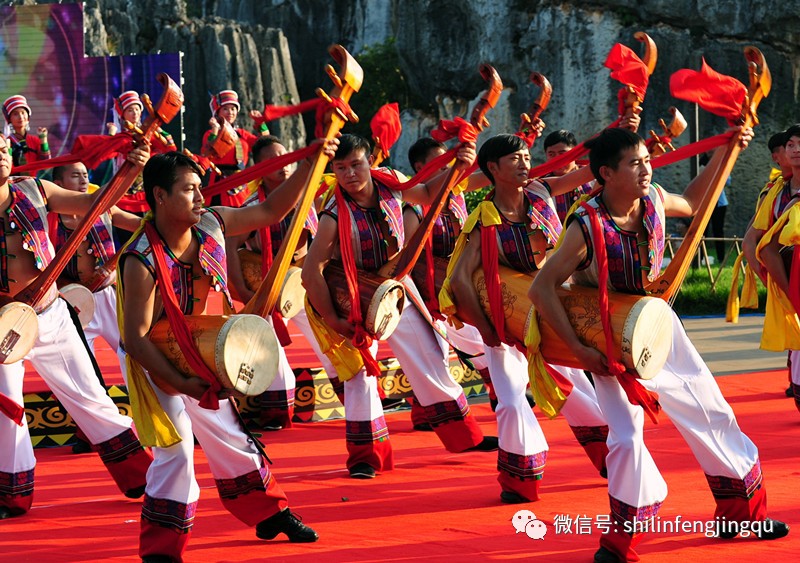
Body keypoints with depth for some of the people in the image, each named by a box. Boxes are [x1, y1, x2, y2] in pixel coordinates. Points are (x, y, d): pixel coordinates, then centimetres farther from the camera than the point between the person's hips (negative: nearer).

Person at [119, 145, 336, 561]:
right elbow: (136, 338, -29)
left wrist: (308, 165, -8)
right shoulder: (141, 261, -29)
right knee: (175, 448, -15)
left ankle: (270, 515, 37)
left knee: (231, 439, 18)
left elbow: (270, 211, 2)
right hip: (155, 364, -6)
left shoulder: (212, 223, -11)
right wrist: (182, 384, -35)